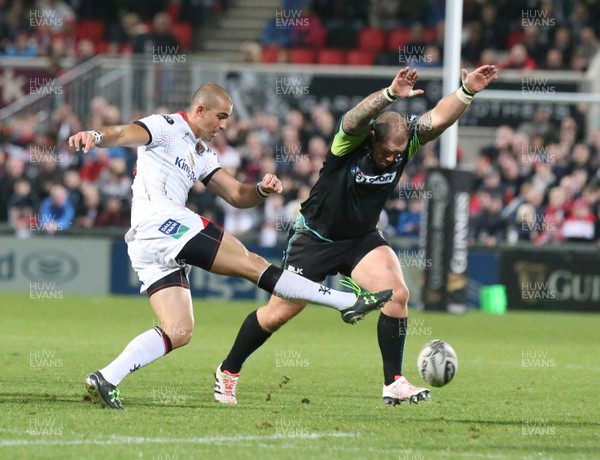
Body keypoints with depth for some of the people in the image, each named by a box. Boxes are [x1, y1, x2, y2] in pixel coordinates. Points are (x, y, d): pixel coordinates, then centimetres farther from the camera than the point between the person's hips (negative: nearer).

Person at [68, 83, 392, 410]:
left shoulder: (202, 156, 27)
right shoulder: (167, 127, 2)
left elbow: (237, 196, 24)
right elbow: (127, 134, -16)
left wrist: (262, 189, 2)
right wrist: (96, 137, -38)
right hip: (161, 221, -10)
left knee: (178, 332, 1)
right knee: (252, 264, -8)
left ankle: (106, 379, -11)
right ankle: (348, 302, -7)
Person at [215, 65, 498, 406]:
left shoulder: (407, 140, -14)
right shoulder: (352, 139, -27)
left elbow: (439, 118, -28)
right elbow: (354, 119, -50)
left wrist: (468, 91, -43)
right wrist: (391, 94, -67)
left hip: (362, 239, 4)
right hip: (316, 236, -4)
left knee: (397, 294, -18)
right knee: (278, 313, 2)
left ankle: (394, 383, -10)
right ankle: (228, 372, 24)